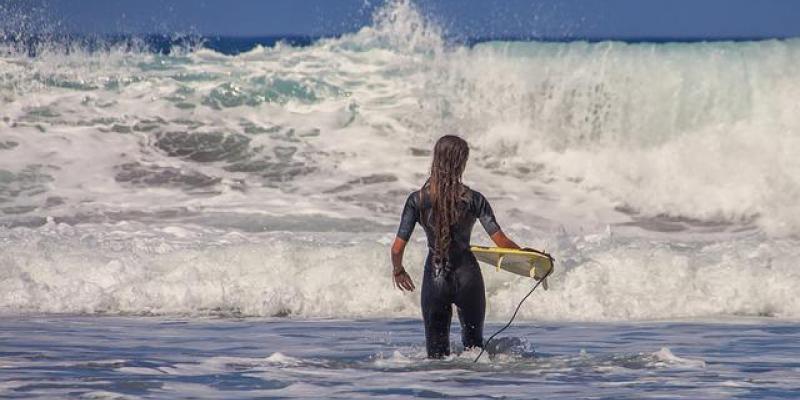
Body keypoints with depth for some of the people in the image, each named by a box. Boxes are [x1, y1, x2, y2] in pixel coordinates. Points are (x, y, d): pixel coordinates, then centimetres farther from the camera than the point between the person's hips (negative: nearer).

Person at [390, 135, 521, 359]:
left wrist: (398, 270, 14)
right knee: (473, 343, 20)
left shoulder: (417, 200, -6)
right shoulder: (473, 199, -8)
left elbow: (397, 248, -7)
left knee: (436, 350, 9)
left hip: (435, 279, 0)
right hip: (467, 277, 0)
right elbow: (502, 242, -10)